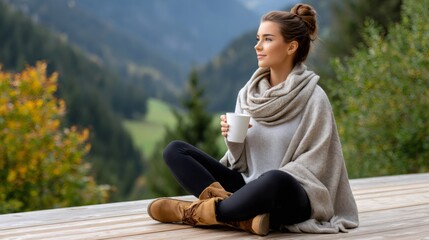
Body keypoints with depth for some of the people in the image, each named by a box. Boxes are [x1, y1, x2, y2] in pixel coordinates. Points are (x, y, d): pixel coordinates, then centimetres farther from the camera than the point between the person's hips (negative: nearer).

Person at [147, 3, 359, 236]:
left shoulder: (313, 98, -7)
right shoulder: (247, 94, 8)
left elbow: (313, 164, -9)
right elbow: (241, 161, 11)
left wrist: (265, 184, -18)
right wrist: (233, 139, -10)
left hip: (292, 198, -6)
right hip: (249, 188, 6)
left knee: (274, 181, -41)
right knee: (175, 150, -7)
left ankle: (196, 212, -20)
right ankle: (243, 214, -26)